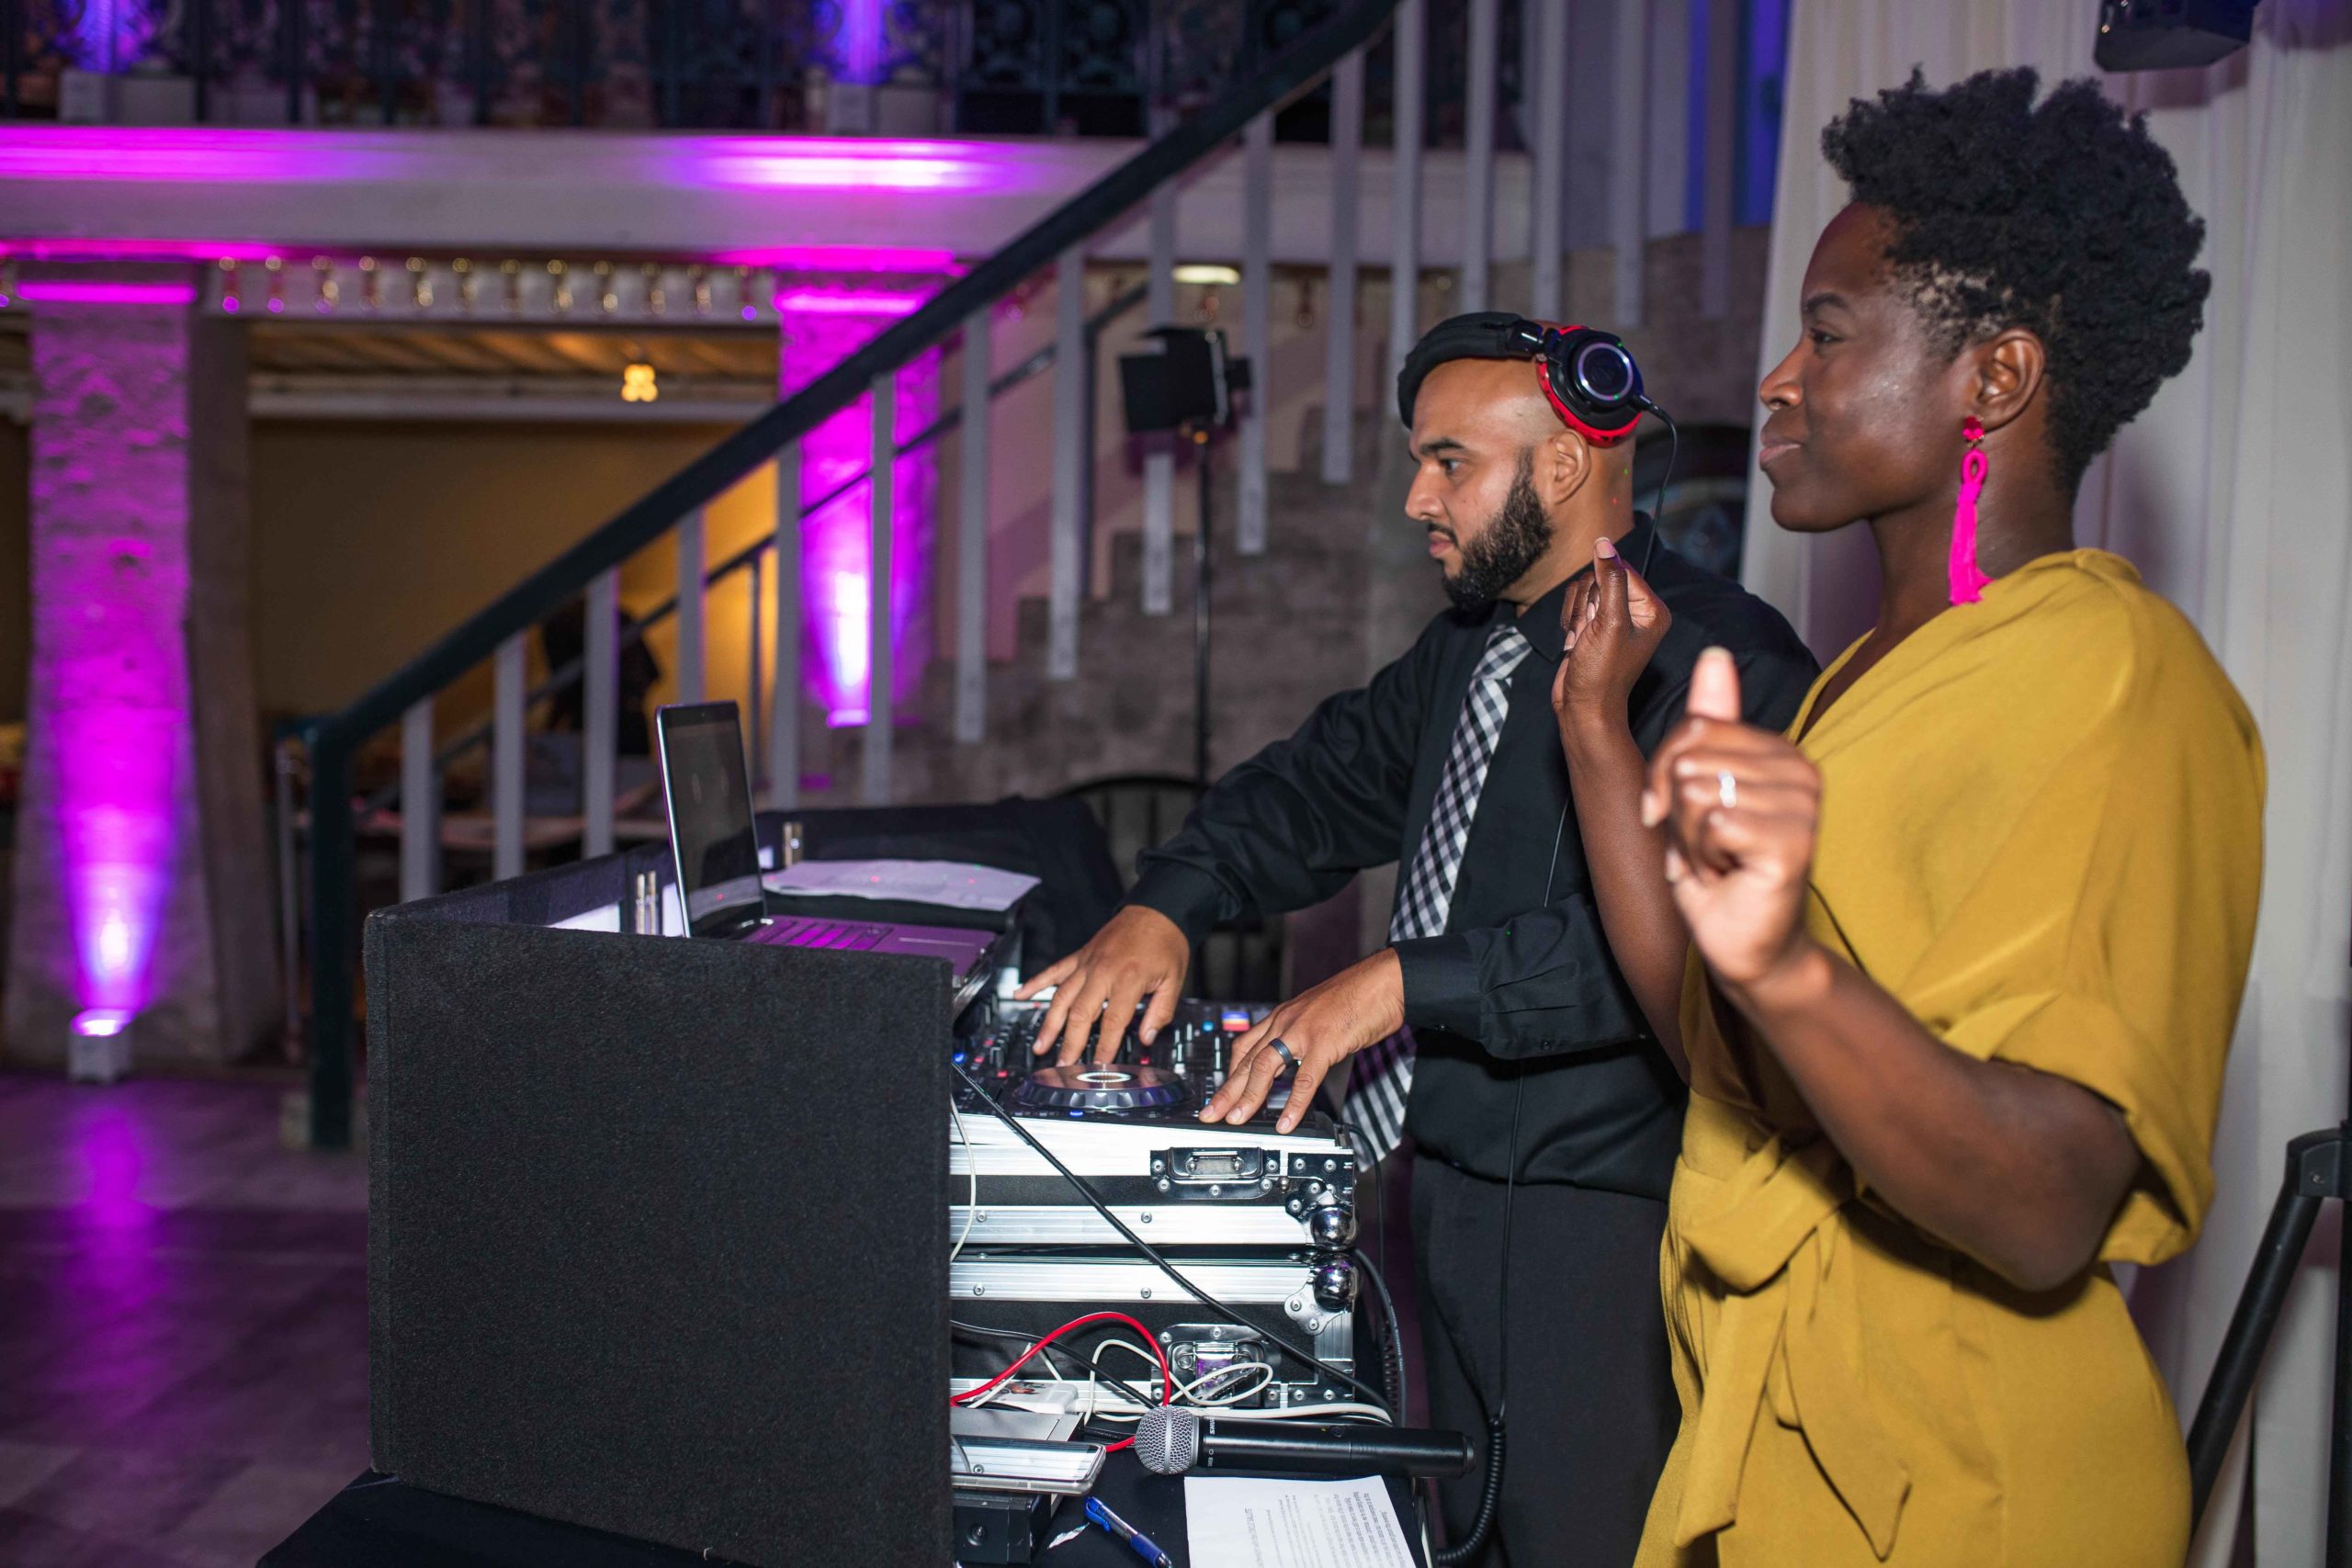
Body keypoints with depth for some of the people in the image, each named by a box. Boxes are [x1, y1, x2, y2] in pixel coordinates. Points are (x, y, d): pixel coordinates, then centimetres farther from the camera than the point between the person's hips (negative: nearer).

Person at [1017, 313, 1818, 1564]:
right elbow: (1323, 782, 16)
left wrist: (1402, 982, -27)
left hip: (1586, 1219, -8)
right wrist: (1166, 906, -1)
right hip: (1436, 1179, 8)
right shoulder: (1470, 645, 13)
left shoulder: (1717, 660, -18)